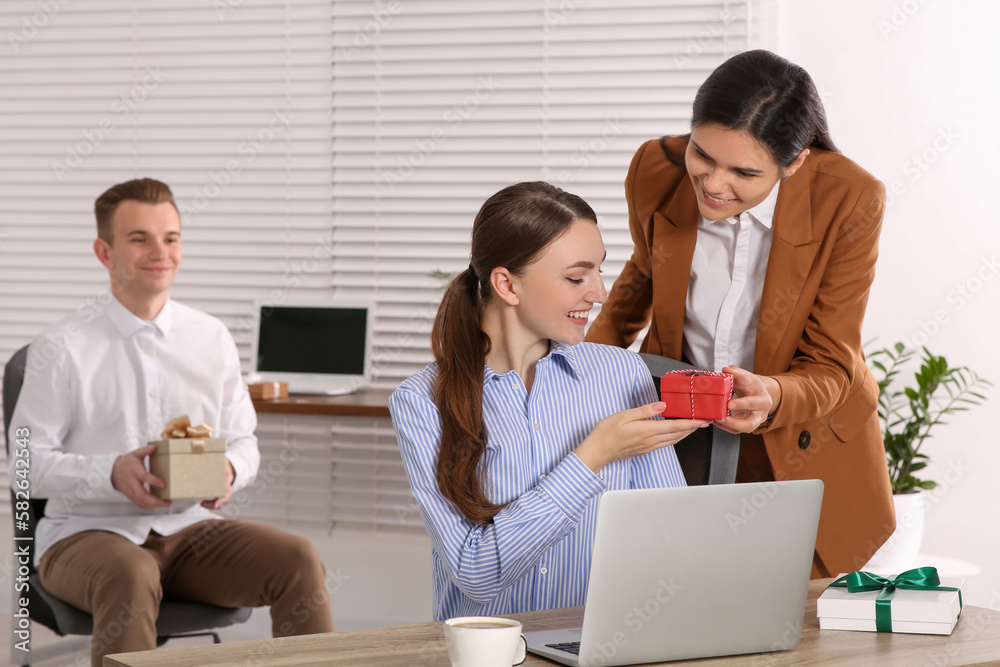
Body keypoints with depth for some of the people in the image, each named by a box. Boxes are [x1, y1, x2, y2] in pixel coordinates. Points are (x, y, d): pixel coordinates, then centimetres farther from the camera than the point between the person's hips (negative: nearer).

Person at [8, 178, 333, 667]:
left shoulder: (212, 339, 9)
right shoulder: (62, 347, -3)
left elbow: (243, 442, 14)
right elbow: (29, 463, -5)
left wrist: (228, 471, -10)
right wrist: (112, 473, -22)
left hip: (190, 528, 4)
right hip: (87, 531, -4)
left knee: (299, 560, -21)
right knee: (130, 577, -39)